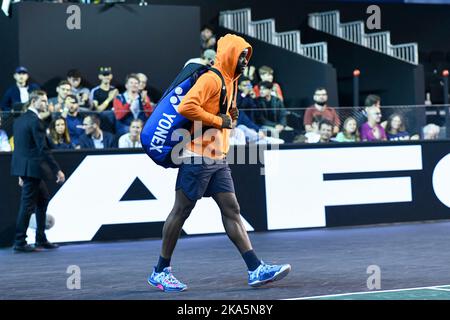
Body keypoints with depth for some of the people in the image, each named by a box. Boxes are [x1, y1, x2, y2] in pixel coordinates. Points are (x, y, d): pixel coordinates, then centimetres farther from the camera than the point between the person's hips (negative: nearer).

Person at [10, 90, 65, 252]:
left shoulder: (19, 120, 12)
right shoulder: (35, 120, -15)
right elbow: (43, 149, -19)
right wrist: (57, 170, -16)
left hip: (24, 167, 9)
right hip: (32, 168, -9)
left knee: (43, 199, 18)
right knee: (28, 204, -3)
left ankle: (41, 239, 21)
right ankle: (20, 242, 1)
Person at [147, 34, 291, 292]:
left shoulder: (230, 82, 18)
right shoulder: (211, 79, -13)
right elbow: (186, 107, -26)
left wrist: (232, 117, 6)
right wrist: (218, 120, -17)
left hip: (218, 159, 9)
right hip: (198, 157, -9)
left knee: (232, 210, 2)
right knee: (181, 211, -1)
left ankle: (256, 270, -3)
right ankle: (160, 271, 8)